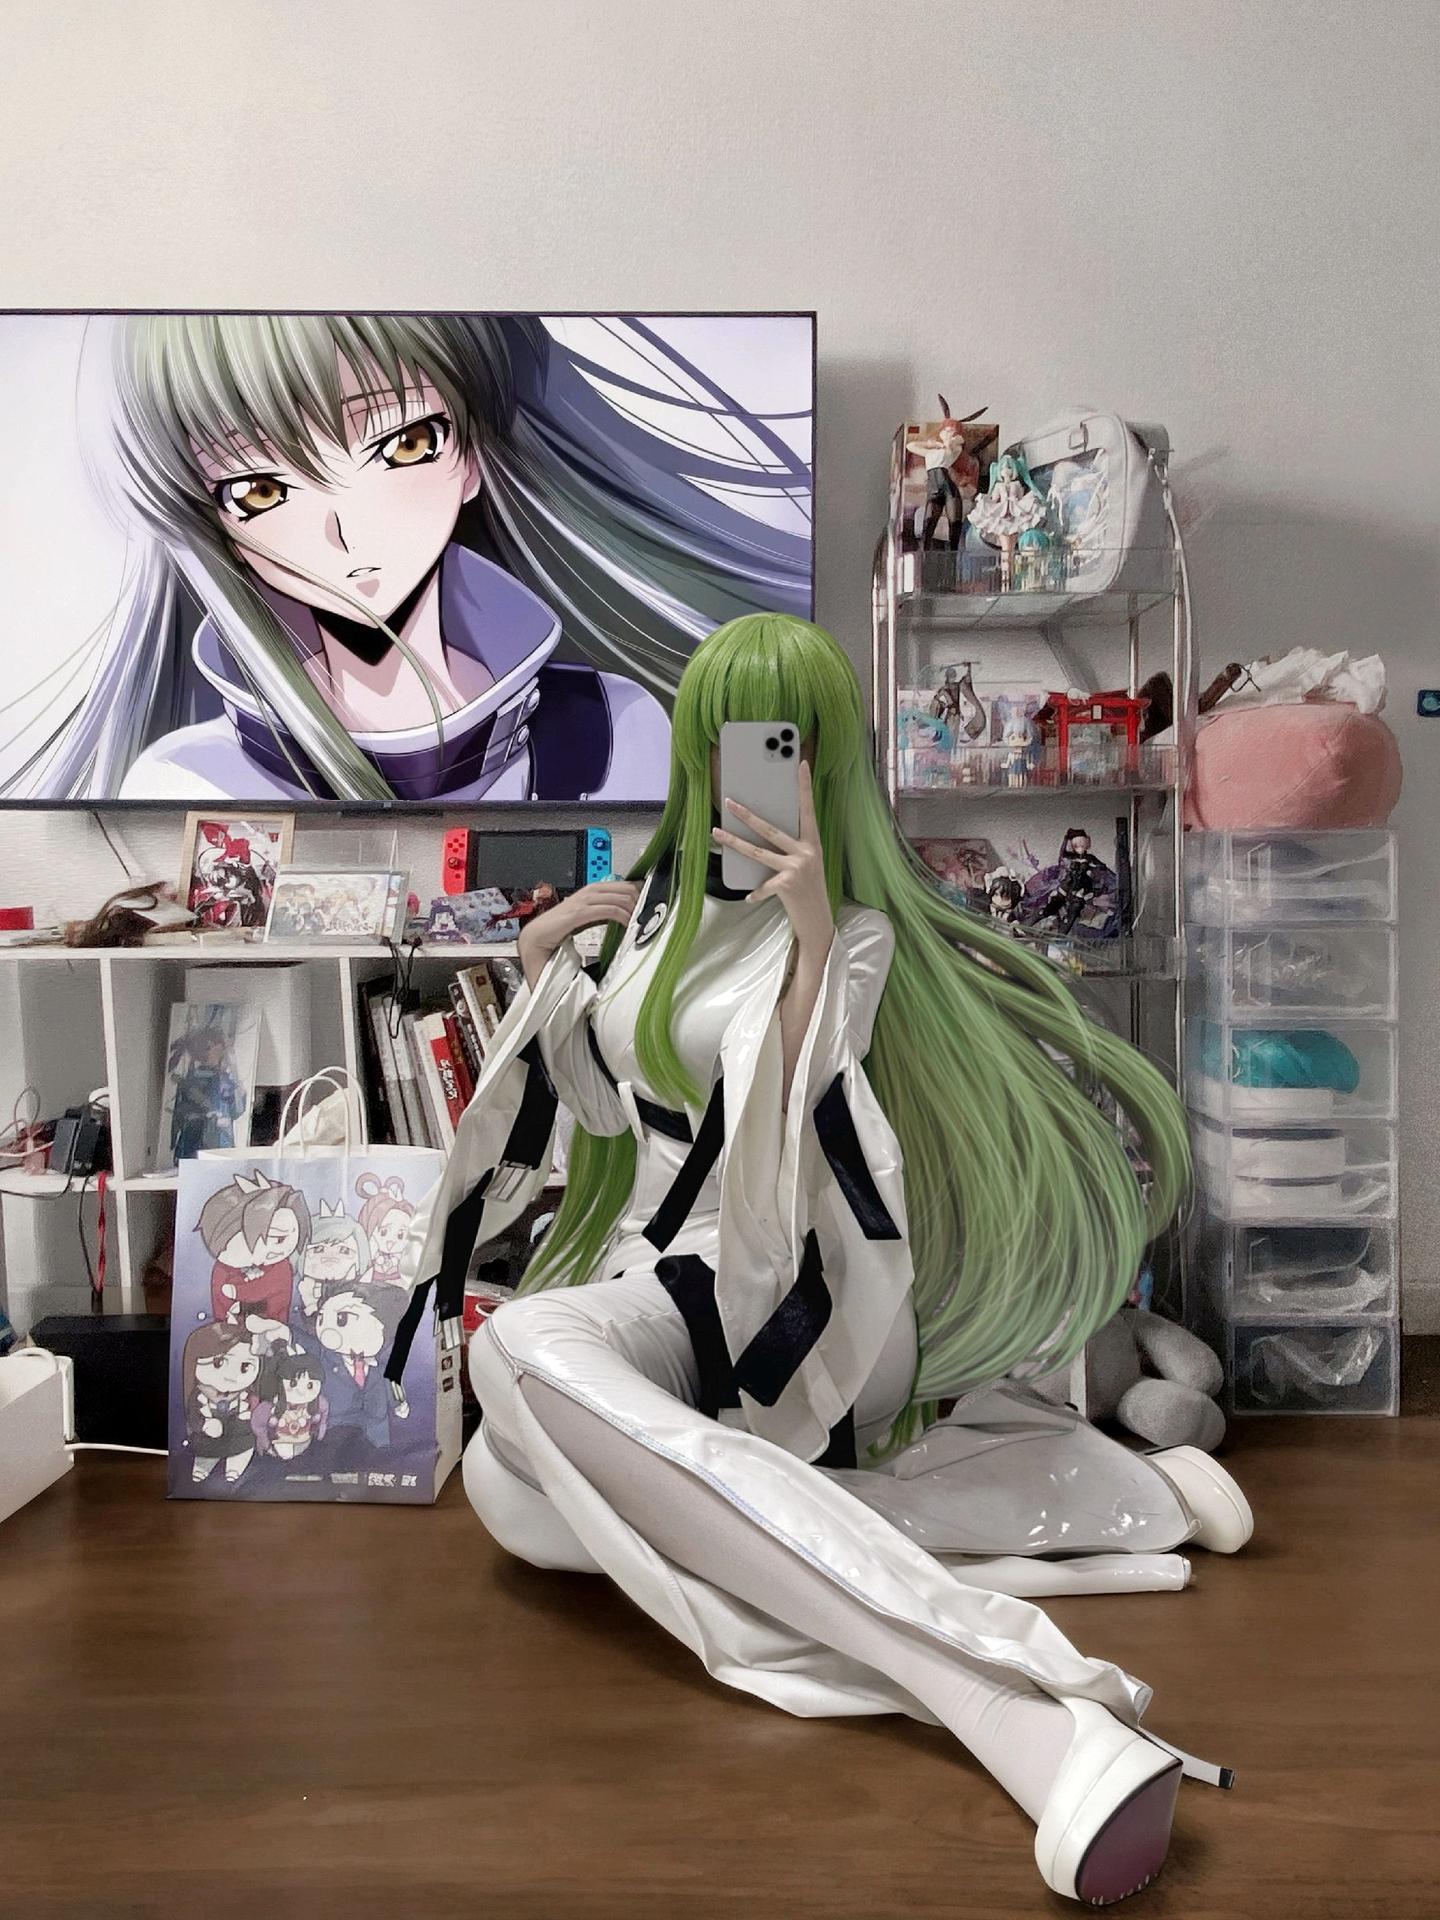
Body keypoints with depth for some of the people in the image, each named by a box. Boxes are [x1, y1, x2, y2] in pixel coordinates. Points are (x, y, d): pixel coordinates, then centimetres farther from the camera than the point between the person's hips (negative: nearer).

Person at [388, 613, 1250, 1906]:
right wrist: (544, 972, 6)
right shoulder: (665, 888, 12)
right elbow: (610, 1100, 19)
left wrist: (813, 939, -24)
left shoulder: (857, 924, -7)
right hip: (655, 1260, 8)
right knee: (513, 1490, -17)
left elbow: (803, 1135, -18)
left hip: (777, 1273, -8)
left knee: (526, 1349, -34)